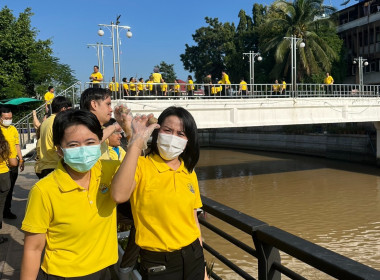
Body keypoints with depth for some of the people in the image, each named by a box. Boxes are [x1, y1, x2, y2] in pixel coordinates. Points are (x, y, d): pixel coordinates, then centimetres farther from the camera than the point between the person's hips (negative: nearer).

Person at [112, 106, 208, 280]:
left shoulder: (189, 173, 3)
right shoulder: (141, 166, -13)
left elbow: (193, 219, 9)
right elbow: (119, 196, -34)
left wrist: (202, 266, 12)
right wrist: (137, 142, -32)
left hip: (193, 257, 5)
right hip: (158, 264, -4)